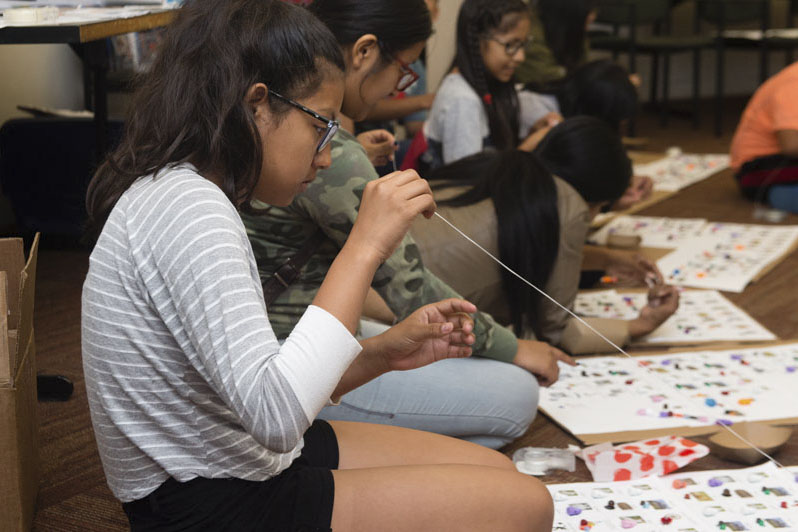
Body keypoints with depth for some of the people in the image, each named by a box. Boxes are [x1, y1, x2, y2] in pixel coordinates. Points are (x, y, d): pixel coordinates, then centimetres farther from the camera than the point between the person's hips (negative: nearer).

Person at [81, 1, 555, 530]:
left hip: (239, 463, 10)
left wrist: (383, 353, -1)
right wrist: (365, 248, -28)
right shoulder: (184, 209, -23)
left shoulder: (183, 192, 8)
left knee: (496, 469, 12)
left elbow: (255, 385, 9)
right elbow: (275, 415, -32)